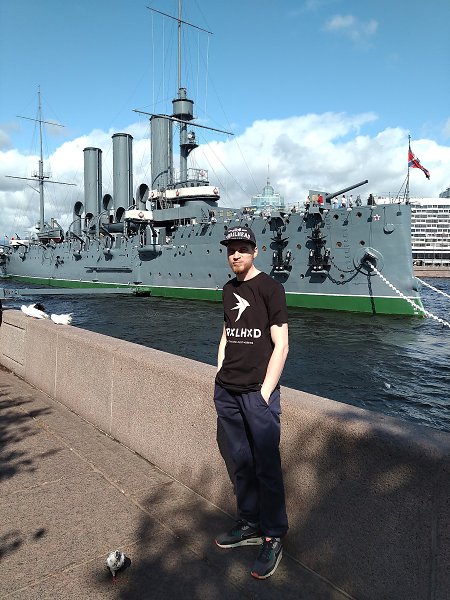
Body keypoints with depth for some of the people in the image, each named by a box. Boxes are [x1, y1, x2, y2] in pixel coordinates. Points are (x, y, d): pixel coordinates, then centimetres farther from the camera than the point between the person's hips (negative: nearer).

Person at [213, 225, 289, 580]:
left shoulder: (270, 288, -6)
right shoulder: (229, 290, 13)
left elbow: (281, 345, -10)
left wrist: (264, 393, -13)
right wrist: (220, 377, 12)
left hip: (258, 392, -6)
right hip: (226, 391, 6)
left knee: (267, 467, 2)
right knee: (241, 463, 15)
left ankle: (274, 538, 19)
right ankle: (250, 525, 32)